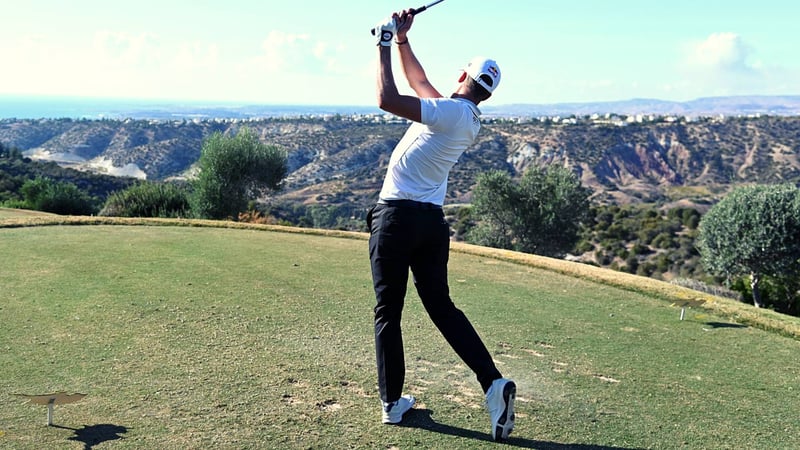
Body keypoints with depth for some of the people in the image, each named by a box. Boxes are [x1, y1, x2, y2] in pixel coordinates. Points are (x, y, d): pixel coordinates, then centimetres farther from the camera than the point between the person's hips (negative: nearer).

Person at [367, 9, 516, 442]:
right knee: (441, 305, 12)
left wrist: (384, 46, -10)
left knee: (388, 312, 4)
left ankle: (393, 402, 11)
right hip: (432, 220, 7)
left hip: (396, 216, -7)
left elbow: (387, 100, -21)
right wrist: (402, 41, 21)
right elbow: (419, 83, 23)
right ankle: (493, 382, 0)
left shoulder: (451, 111, -13)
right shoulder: (467, 118, 11)